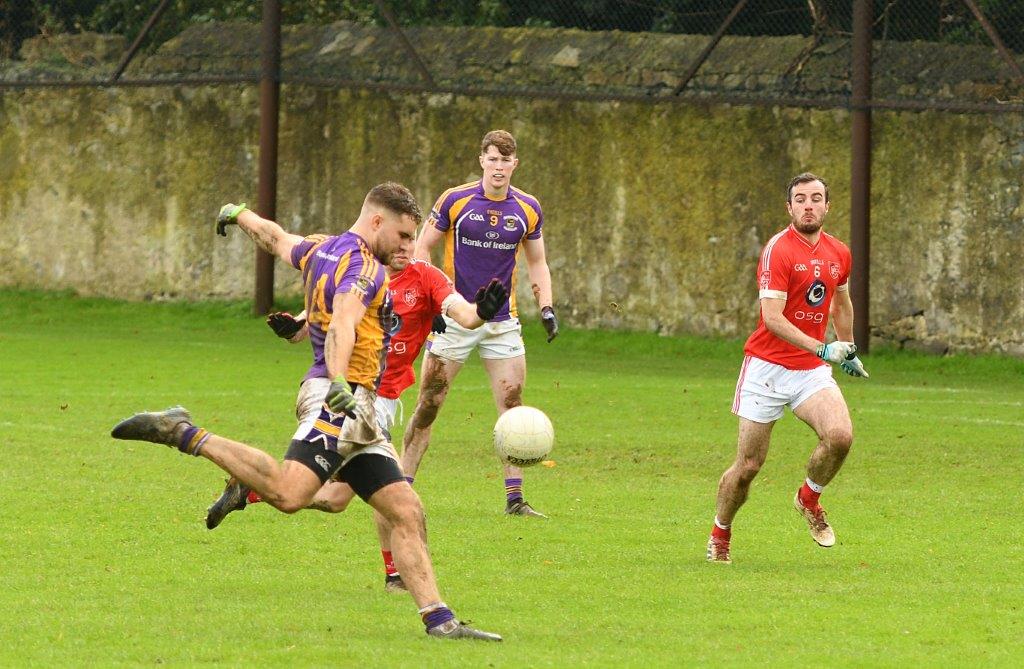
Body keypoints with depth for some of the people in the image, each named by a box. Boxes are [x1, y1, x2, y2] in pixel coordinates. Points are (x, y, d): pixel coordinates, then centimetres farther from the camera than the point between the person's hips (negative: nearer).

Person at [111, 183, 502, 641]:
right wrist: (339, 383, -42)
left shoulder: (320, 251, 21)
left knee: (406, 512, 4)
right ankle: (185, 434, -19)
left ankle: (439, 619, -1)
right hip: (342, 401, -11)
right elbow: (342, 325, -26)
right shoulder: (365, 267, -7)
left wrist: (239, 214, 63)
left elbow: (275, 238, 42)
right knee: (287, 494, -29)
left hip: (355, 414, 11)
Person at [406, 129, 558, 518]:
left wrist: (546, 307, 1)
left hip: (502, 322, 2)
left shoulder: (527, 209, 2)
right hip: (454, 318, -2)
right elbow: (422, 248, 1)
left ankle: (514, 499, 1)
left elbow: (536, 262, 14)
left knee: (512, 407, -4)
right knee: (427, 406, -3)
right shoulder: (455, 201, -6)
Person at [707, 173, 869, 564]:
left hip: (812, 370, 4)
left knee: (840, 436, -22)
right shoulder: (779, 250, -14)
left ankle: (809, 499, 7)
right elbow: (773, 316, -23)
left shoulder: (838, 253, 7)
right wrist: (821, 348, -31)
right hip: (767, 367, -4)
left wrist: (849, 351, 33)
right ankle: (719, 536, 24)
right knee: (749, 464, 0)